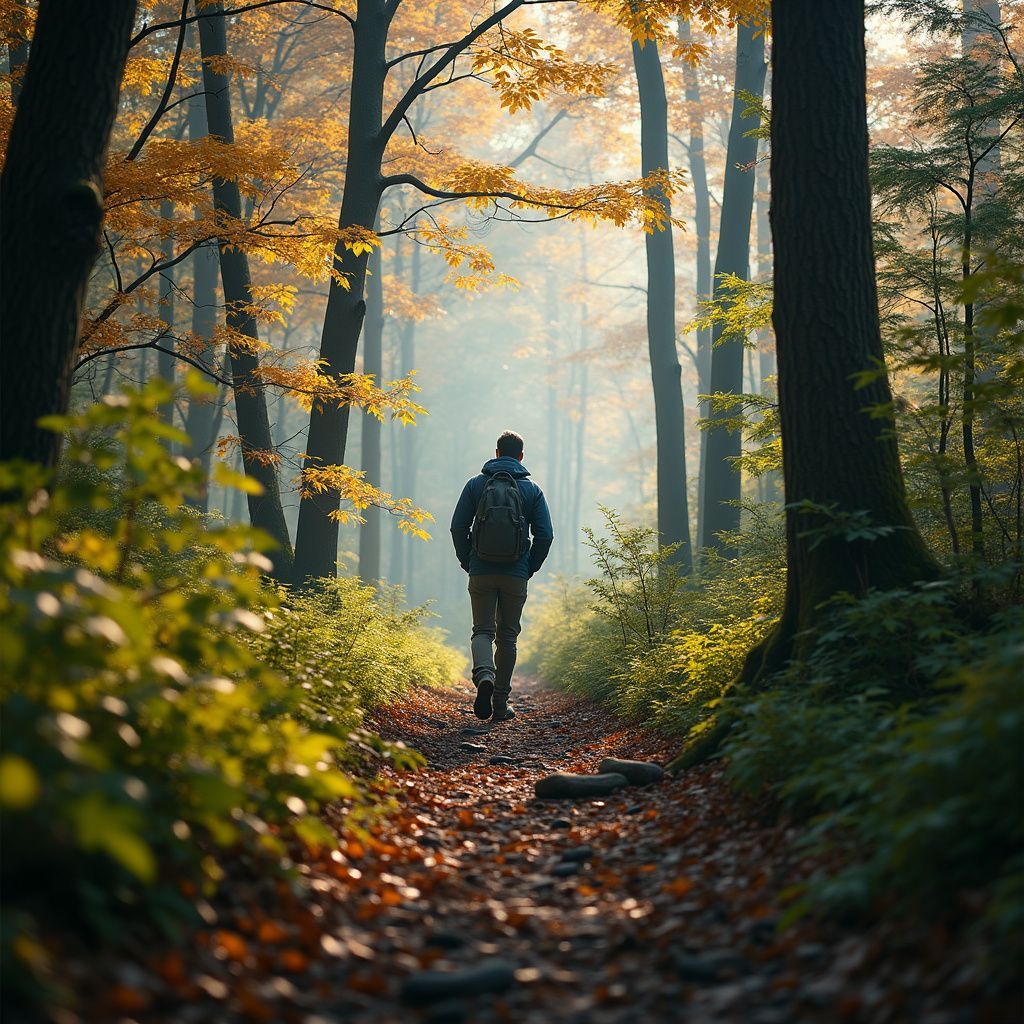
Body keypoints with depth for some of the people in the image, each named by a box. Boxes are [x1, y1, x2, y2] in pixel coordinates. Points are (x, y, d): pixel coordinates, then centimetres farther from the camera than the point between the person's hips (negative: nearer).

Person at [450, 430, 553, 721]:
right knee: (507, 636, 10)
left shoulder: (475, 485, 2)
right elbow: (545, 534, -2)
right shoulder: (532, 490, 2)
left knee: (482, 630, 8)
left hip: (481, 573, 0)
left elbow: (458, 527, -1)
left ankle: (484, 675, -23)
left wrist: (467, 563, 10)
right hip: (515, 576, 0)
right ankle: (500, 705, 10)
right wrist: (530, 568, 10)